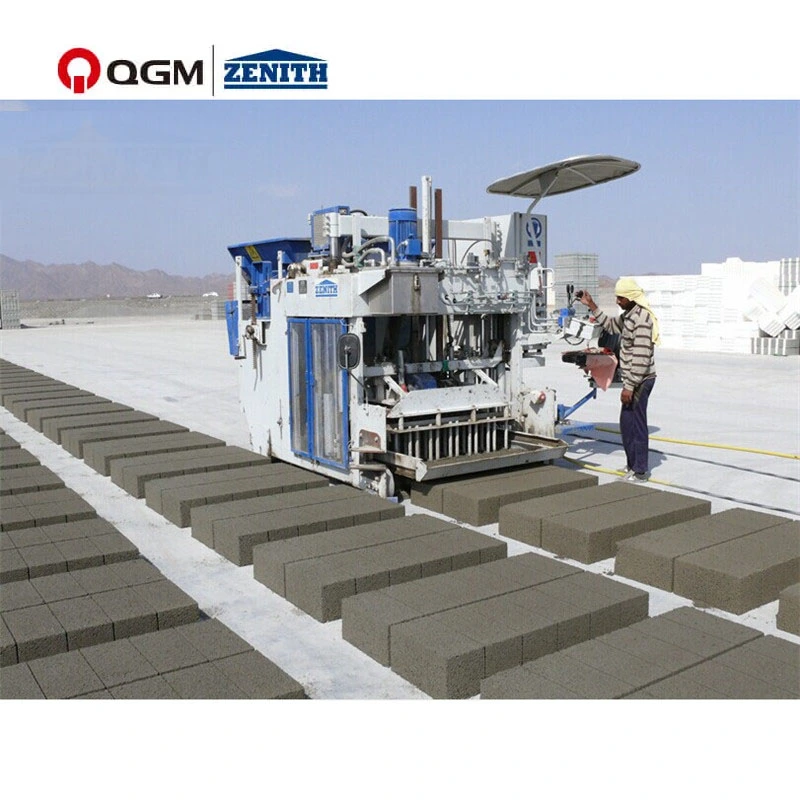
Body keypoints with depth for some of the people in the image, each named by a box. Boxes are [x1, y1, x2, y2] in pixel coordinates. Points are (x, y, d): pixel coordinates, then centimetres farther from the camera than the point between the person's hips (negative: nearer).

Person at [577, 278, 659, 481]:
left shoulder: (642, 319, -20)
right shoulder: (629, 315, 12)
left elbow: (641, 357, -25)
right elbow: (610, 325, 30)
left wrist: (630, 386, -25)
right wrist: (591, 306, 22)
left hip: (640, 380, -11)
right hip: (633, 380, 11)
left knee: (635, 424, -5)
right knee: (626, 423, 17)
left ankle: (640, 471, 3)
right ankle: (633, 464, 28)